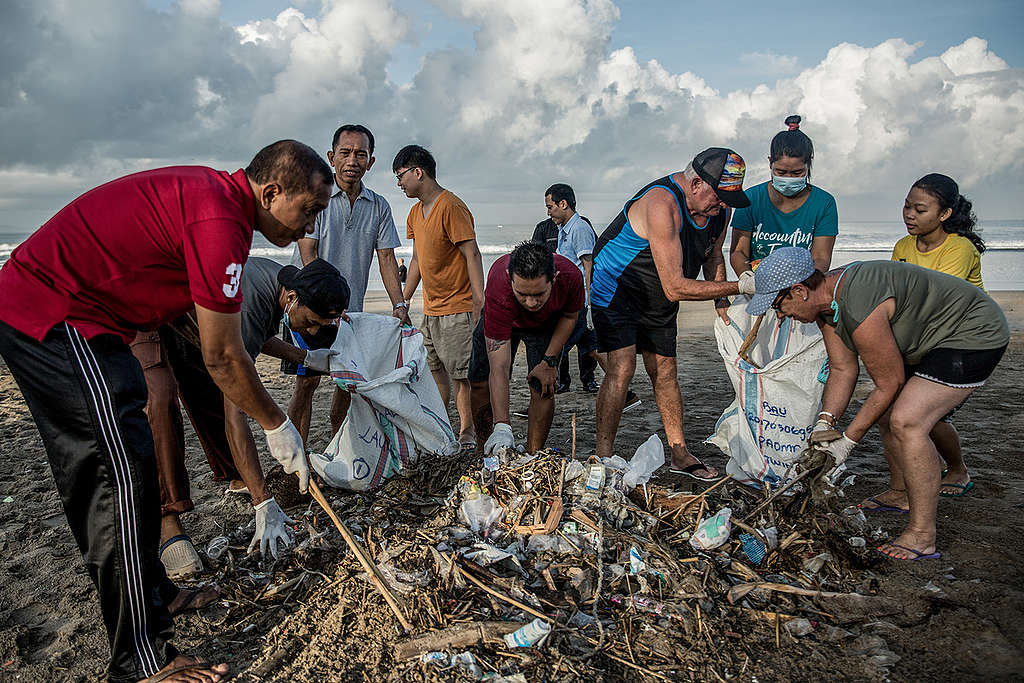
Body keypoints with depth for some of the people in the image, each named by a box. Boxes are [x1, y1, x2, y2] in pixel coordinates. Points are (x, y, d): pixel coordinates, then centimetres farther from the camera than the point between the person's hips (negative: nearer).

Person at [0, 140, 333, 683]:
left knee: (93, 473, 17)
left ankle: (152, 596, 33)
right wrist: (277, 425, -6)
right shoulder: (220, 220, -22)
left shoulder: (209, 191, 9)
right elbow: (222, 359, -17)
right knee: (126, 474, -10)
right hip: (58, 319, -11)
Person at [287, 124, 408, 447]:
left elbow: (386, 258, 5)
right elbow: (309, 255, -14)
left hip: (351, 311, 4)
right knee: (307, 381, -5)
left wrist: (399, 304, -7)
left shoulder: (379, 206, 6)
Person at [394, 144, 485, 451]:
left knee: (461, 375, -4)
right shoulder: (416, 212, 14)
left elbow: (472, 255, -18)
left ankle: (467, 437, 8)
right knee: (435, 370, 15)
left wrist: (479, 300, -23)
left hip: (457, 309, -9)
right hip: (431, 309, 9)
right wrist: (404, 302, 18)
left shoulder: (451, 207, -15)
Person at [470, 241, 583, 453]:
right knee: (480, 383, -5)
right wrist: (502, 427, -51)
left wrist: (550, 361, -17)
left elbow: (570, 316, -12)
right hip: (500, 321, -1)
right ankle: (485, 454, 15)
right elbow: (499, 368, -44)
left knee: (543, 388, -11)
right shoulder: (498, 293, -44)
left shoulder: (570, 276, -39)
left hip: (546, 323, 1)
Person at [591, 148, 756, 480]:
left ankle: (680, 454, 22)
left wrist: (722, 301, 2)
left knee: (665, 372, 11)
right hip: (616, 290, -7)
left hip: (659, 303, 8)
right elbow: (675, 288, -35)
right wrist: (739, 287, -32)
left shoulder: (718, 208, -7)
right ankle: (602, 458, -10)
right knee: (622, 368, -19)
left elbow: (713, 255, 14)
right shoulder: (662, 205, -34)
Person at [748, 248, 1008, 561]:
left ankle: (922, 537, -12)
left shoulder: (860, 311, -35)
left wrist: (847, 440, -17)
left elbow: (889, 384, -24)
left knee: (906, 421, -21)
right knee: (887, 414, 16)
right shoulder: (824, 300, -5)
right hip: (927, 339, 10)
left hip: (974, 335, -10)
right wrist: (826, 421, -10)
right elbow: (842, 369, 1)